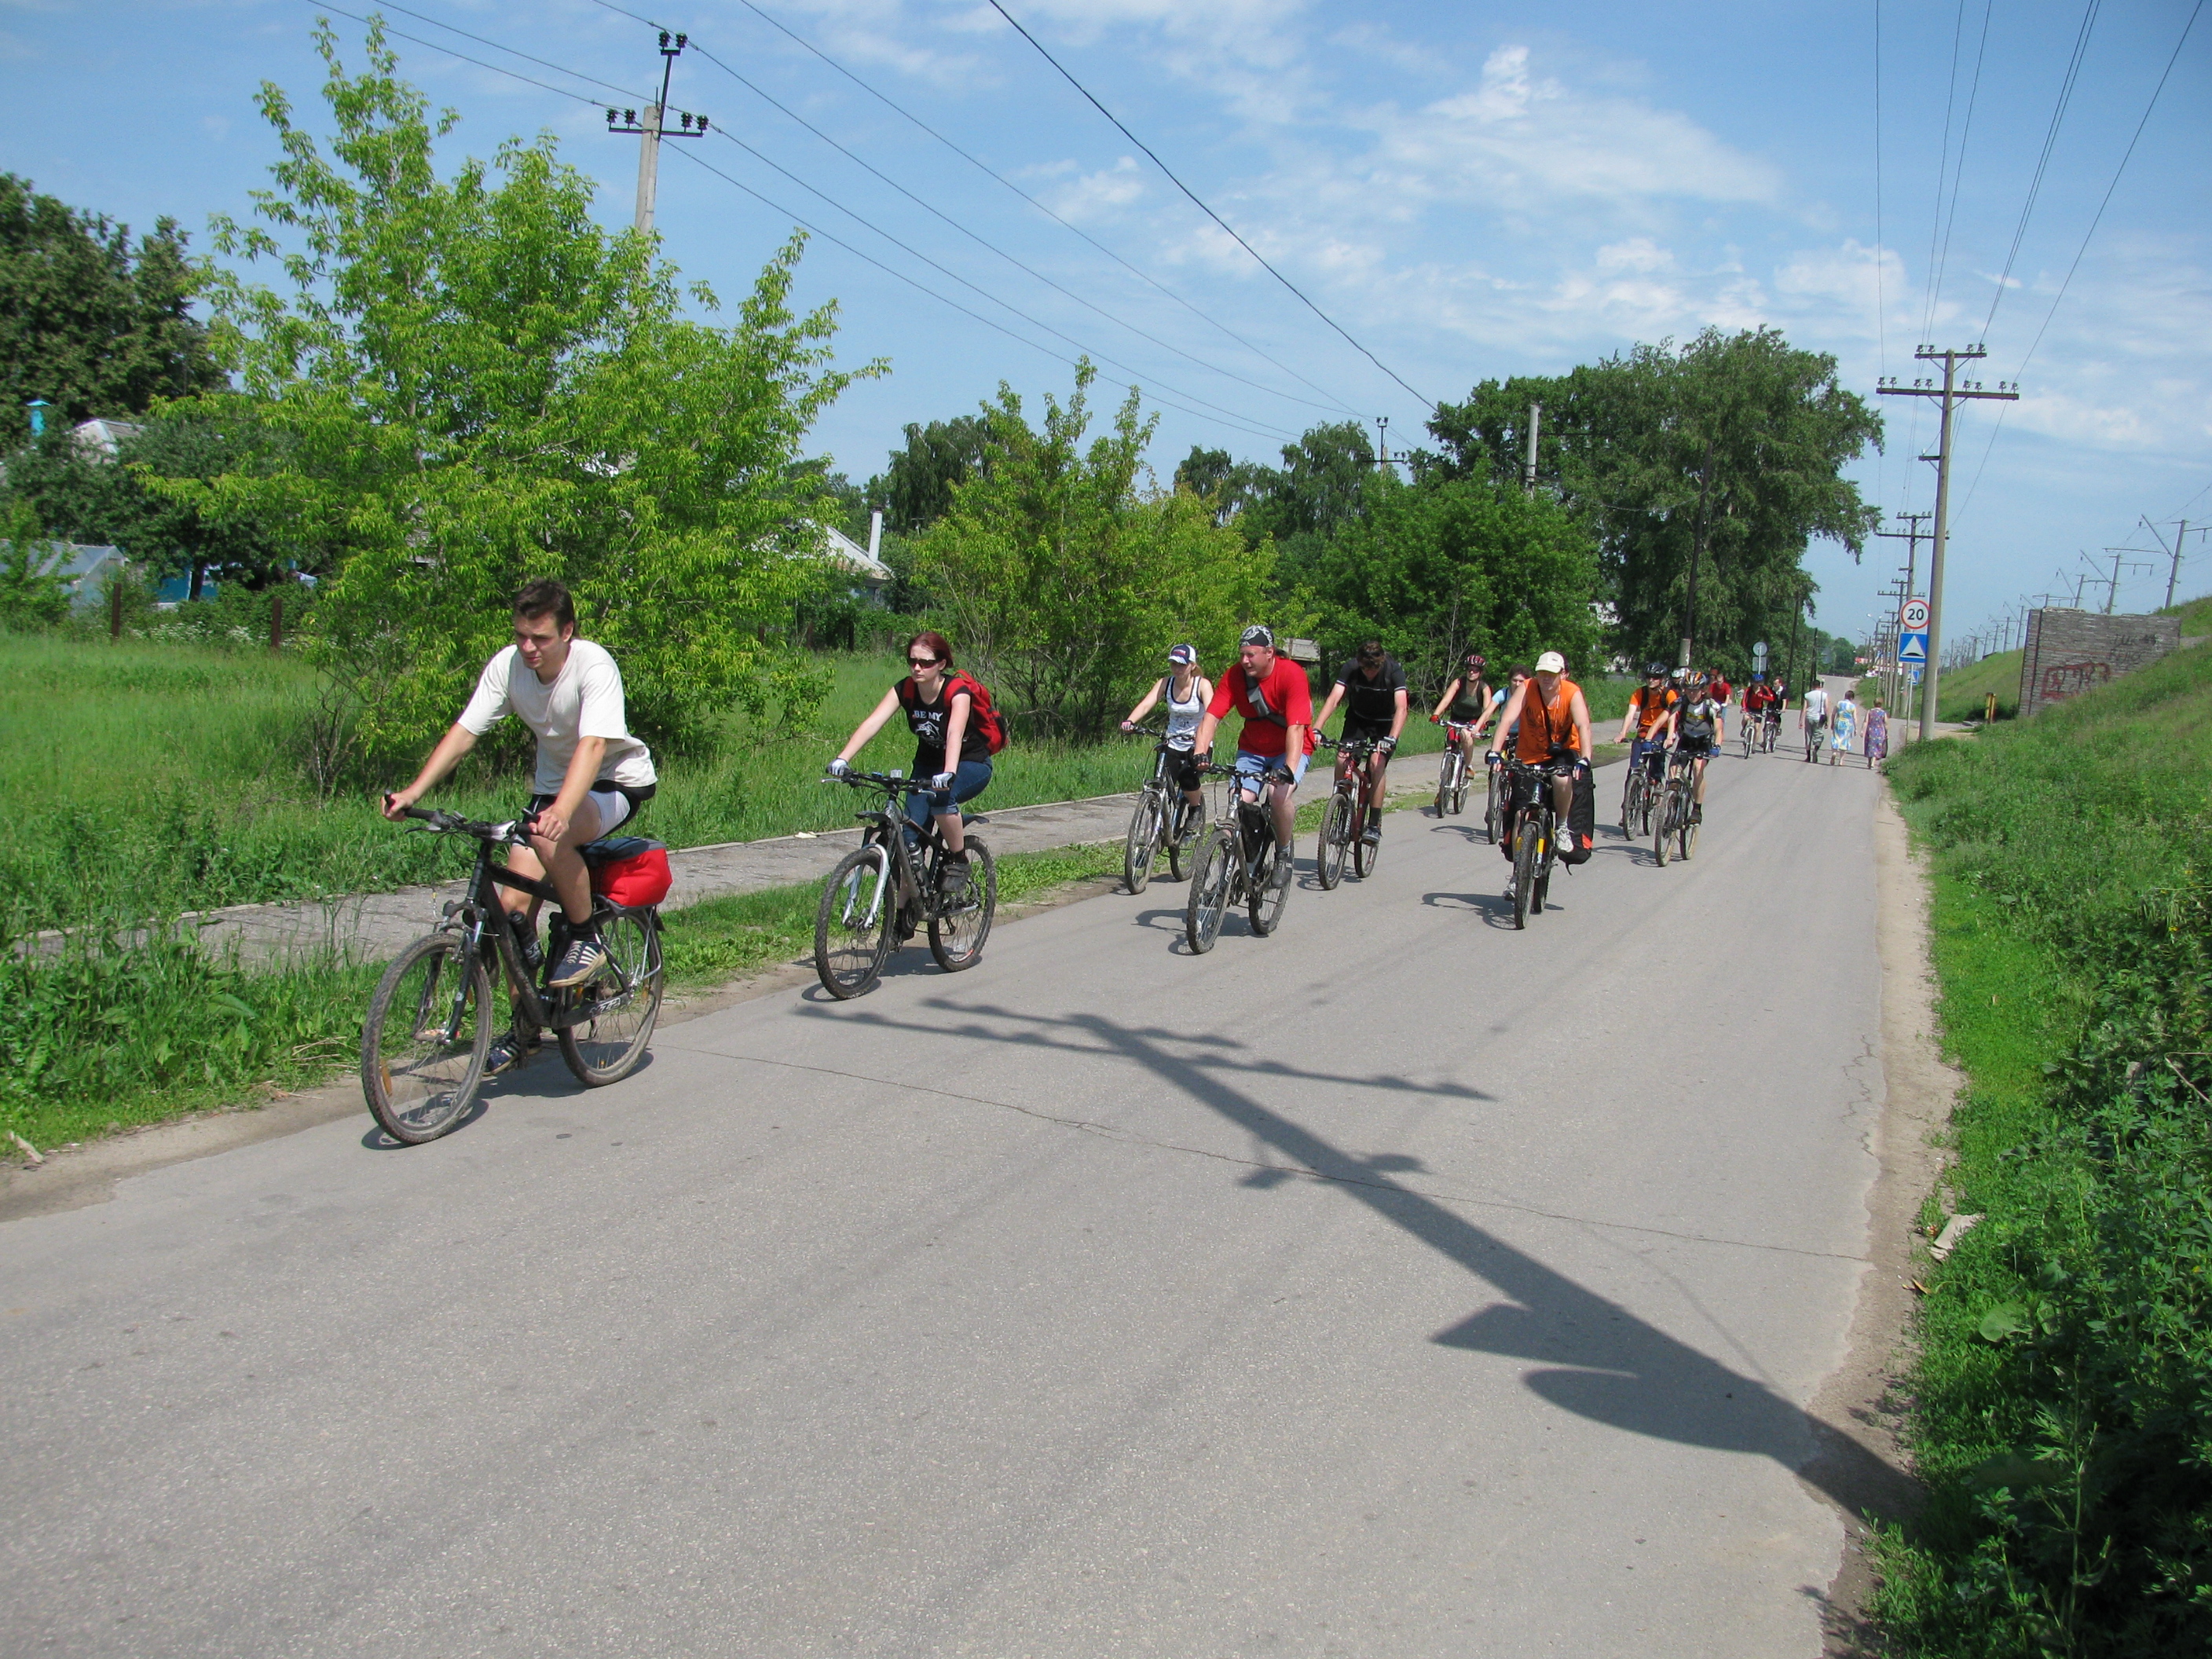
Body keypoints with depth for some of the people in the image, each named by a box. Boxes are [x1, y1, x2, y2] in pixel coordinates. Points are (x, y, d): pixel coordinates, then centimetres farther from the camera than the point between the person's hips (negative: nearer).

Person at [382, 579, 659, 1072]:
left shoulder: (593, 666, -26)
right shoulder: (507, 665, -12)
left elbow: (593, 745, -39)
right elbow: (464, 731, -14)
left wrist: (560, 812, -55)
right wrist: (413, 791, -28)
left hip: (618, 781, -6)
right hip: (553, 784, 6)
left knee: (550, 840, -37)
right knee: (513, 907, -4)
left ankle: (586, 939, -11)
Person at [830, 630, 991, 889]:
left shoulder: (957, 691, -24)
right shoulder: (905, 690, -12)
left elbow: (955, 732, -42)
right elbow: (872, 723, -25)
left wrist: (949, 773, -60)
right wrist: (843, 759, -40)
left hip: (972, 765, -4)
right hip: (928, 764, 4)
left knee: (940, 796, -35)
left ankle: (958, 859, -13)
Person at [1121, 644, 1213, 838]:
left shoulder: (1202, 685, -13)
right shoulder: (1165, 683, -5)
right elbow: (1146, 704, -19)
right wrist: (1131, 722, -39)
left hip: (1197, 745, -3)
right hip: (1173, 745, 3)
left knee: (1187, 777, -28)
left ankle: (1196, 807, 5)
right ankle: (1165, 832, 7)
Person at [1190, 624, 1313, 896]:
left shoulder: (1291, 675, -24)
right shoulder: (1235, 677, -13)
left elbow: (1296, 727, -32)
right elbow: (1212, 717, -20)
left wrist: (1288, 769, -45)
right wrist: (1200, 754, -36)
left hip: (1290, 749, -4)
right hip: (1252, 749, 4)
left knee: (1280, 793, -30)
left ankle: (1284, 854, -7)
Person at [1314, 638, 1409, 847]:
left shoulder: (1394, 671, -28)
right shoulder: (1350, 669, -23)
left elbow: (1401, 708, -38)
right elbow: (1333, 699, -31)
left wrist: (1391, 739, -53)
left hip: (1385, 724, -2)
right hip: (1357, 719, 2)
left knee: (1377, 765, -23)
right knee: (1342, 760, -19)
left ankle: (1375, 825, -16)